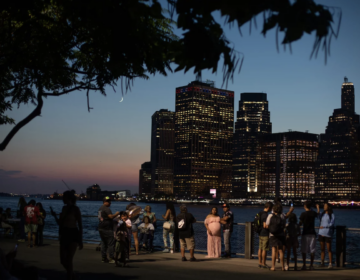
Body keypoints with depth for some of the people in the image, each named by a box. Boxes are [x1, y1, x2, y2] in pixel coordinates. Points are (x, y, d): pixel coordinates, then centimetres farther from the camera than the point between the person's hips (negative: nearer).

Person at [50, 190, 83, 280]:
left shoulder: (75, 209, -10)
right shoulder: (64, 208, 10)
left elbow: (80, 225, -10)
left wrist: (80, 240, -13)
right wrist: (55, 216, 0)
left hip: (73, 235, -7)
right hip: (64, 235, 7)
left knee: (69, 260, -7)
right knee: (63, 260, 11)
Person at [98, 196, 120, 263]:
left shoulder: (100, 208, 16)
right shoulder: (106, 208, -14)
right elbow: (111, 216, -23)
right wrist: (116, 214, -6)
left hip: (101, 228, 10)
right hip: (107, 229, -10)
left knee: (104, 243, 14)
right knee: (111, 243, -6)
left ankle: (103, 258, 16)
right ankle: (111, 259, -8)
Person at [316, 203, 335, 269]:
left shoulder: (332, 215, -2)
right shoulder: (322, 214, 10)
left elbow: (332, 224, -11)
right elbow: (319, 217, -14)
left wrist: (324, 226, -14)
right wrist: (318, 209, -23)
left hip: (328, 234, -4)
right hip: (321, 234, 4)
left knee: (329, 249, -3)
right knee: (322, 249, 8)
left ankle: (330, 263, 0)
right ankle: (322, 262, 15)